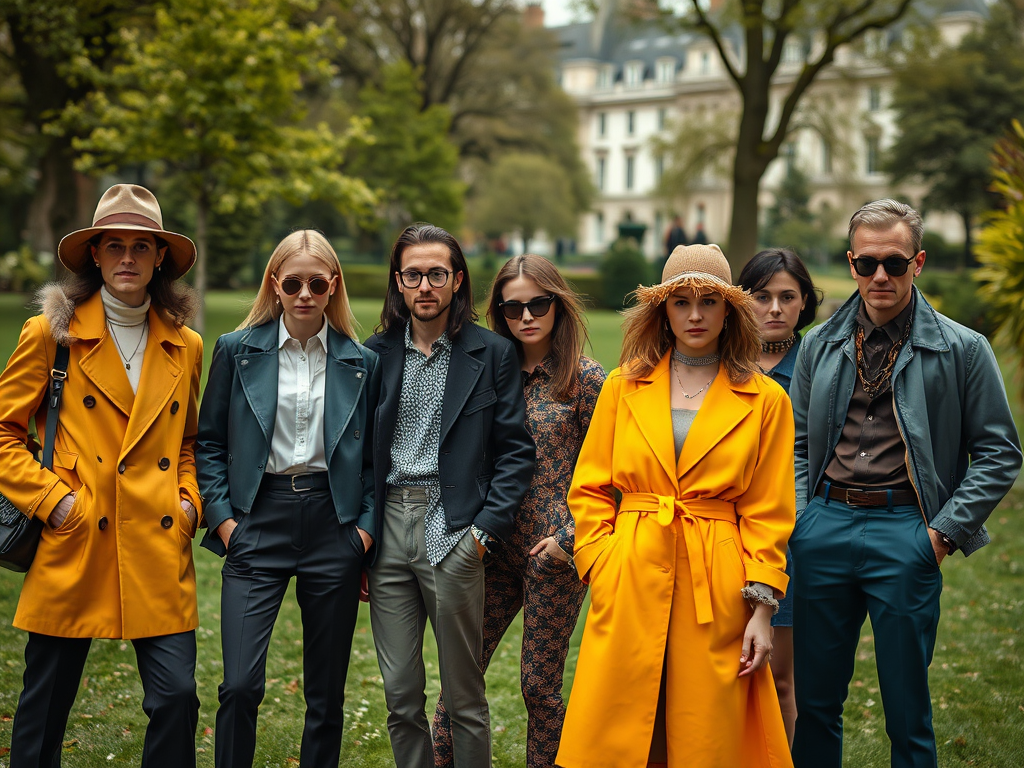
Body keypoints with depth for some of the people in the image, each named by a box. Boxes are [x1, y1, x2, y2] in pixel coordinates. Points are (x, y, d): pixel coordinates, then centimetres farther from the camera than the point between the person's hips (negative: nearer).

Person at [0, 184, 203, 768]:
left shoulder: (186, 347, 11)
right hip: (75, 546, -2)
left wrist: (189, 501, 6)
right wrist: (51, 499, -8)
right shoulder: (51, 335, 0)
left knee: (177, 698, -2)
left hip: (159, 552, 2)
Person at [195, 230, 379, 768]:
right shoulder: (237, 351, 4)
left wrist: (366, 528, 0)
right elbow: (209, 442, 7)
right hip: (258, 522, -1)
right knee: (240, 685, -10)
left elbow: (372, 456, 10)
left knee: (326, 691, 7)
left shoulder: (361, 363, 6)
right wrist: (222, 518, -3)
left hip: (333, 527, 1)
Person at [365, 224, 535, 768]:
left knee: (464, 697, 3)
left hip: (453, 533, -3)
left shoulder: (493, 354, 1)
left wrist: (488, 526, -10)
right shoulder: (376, 353, 10)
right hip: (387, 529, 3)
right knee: (400, 696, 8)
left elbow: (515, 449, 0)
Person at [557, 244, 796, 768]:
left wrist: (762, 608, -3)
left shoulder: (766, 401, 5)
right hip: (631, 583, 1)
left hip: (718, 591, -1)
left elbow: (767, 513, 4)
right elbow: (589, 490, 10)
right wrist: (603, 571, -1)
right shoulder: (623, 387, 9)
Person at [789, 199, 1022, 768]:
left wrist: (945, 531, -7)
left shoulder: (962, 350, -1)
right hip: (824, 525, 3)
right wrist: (798, 516, 3)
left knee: (907, 711, 5)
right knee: (814, 699, 11)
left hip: (905, 533, -3)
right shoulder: (819, 346, 10)